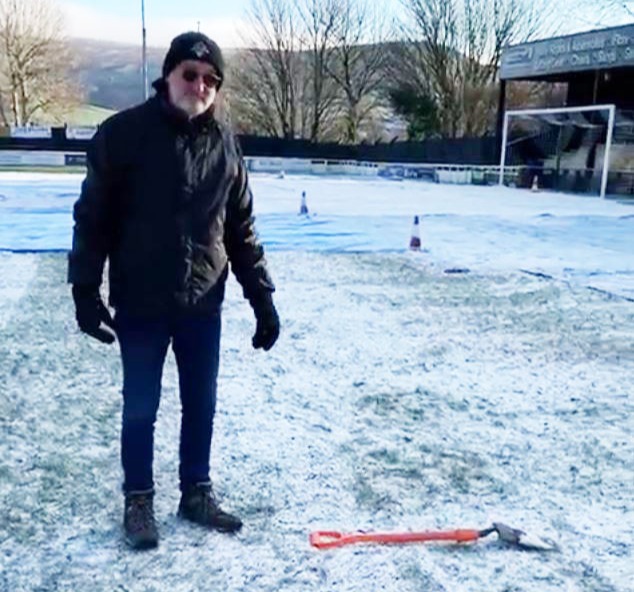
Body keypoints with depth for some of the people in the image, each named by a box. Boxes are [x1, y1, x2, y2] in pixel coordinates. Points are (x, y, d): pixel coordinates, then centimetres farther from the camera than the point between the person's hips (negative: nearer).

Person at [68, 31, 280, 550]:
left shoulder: (223, 143, 3)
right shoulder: (123, 133, -8)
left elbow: (241, 226, 7)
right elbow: (93, 217, -6)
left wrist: (262, 296, 5)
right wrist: (86, 289, -12)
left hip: (203, 303, 4)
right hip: (140, 303, -3)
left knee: (201, 404, 14)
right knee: (141, 407, 9)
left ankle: (197, 493, 31)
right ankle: (138, 501, 27)